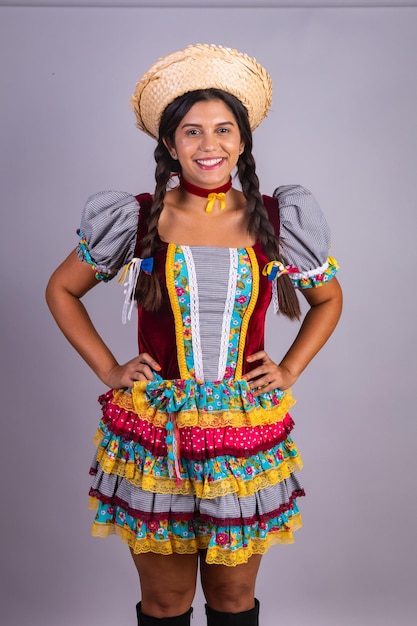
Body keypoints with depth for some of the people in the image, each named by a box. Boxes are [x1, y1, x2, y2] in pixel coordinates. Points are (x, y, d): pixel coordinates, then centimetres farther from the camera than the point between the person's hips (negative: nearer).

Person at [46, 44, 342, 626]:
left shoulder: (278, 221, -1)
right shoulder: (135, 220, -4)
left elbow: (328, 299, 15)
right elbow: (61, 290, 9)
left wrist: (289, 369, 4)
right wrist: (107, 369, 1)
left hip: (248, 437, 1)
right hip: (152, 437, -1)